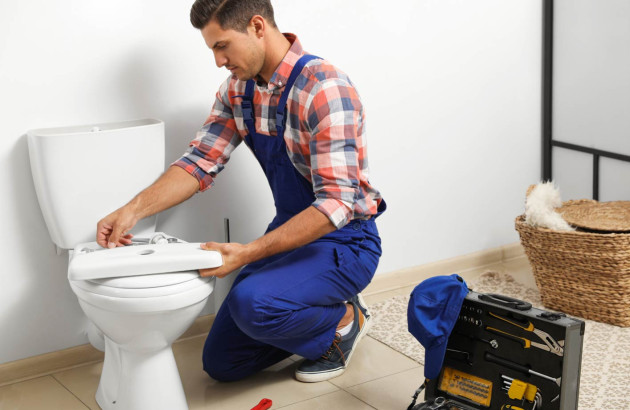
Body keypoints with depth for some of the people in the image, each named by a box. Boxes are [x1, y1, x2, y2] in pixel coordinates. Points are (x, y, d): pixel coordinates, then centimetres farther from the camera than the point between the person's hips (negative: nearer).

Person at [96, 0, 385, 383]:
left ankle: (343, 321, -4)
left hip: (344, 240, -7)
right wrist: (134, 209, -17)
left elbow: (336, 203, -30)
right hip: (290, 232, 8)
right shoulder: (239, 89, 1)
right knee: (221, 363, 6)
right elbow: (202, 161, -2)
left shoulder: (324, 88, -25)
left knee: (252, 303, -35)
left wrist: (249, 253, -35)